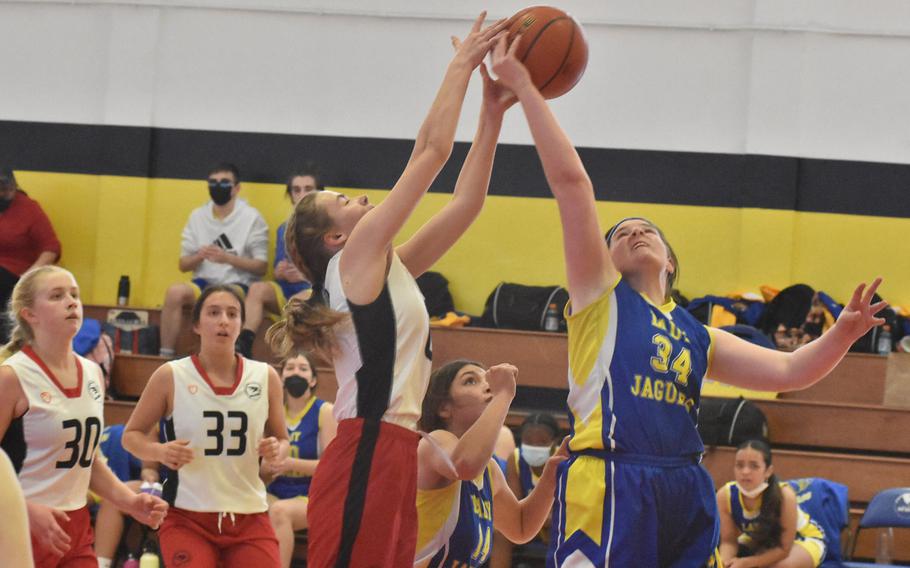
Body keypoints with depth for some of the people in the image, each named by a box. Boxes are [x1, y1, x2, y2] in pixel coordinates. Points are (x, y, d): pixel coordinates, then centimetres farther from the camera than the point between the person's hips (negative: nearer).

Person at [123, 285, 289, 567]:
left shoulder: (265, 377, 5)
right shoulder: (170, 376, -2)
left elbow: (281, 440, 17)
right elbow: (131, 435, 6)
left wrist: (277, 452, -7)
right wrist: (160, 451, -15)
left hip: (249, 517, 3)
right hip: (187, 517, -2)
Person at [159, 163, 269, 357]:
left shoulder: (252, 218, -2)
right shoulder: (197, 216, 10)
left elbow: (262, 267, -4)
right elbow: (183, 265, 13)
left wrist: (228, 258, -18)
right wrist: (199, 256, -11)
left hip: (239, 285, -4)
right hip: (204, 282, 4)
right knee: (175, 291, -28)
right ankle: (165, 356, -26)